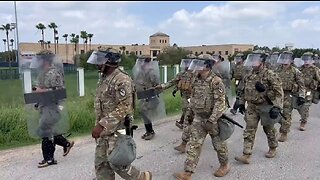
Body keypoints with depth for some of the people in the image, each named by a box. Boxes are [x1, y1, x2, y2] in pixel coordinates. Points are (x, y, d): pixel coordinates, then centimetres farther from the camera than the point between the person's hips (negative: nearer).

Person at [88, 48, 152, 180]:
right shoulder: (103, 79, 11)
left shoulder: (122, 80, -19)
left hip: (116, 130, -9)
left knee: (116, 163, 0)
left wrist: (101, 125, -25)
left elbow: (123, 108, -24)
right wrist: (99, 125, 19)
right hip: (104, 130, 9)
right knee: (101, 163, 12)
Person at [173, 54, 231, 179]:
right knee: (194, 145, 2)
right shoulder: (196, 80, 4)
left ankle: (225, 165, 36)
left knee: (218, 144, 12)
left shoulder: (216, 82, -19)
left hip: (213, 119, -6)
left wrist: (212, 120, -27)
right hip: (198, 118, 6)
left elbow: (220, 103, -23)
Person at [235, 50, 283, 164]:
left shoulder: (270, 75, -13)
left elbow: (279, 92, -16)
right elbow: (244, 91, 17)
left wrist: (277, 107, -23)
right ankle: (246, 155, 3)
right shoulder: (249, 76, 5)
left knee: (269, 129, 14)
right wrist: (241, 103, 15)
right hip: (252, 107, 5)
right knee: (249, 131, 1)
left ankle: (273, 148, 38)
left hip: (265, 107, -5)